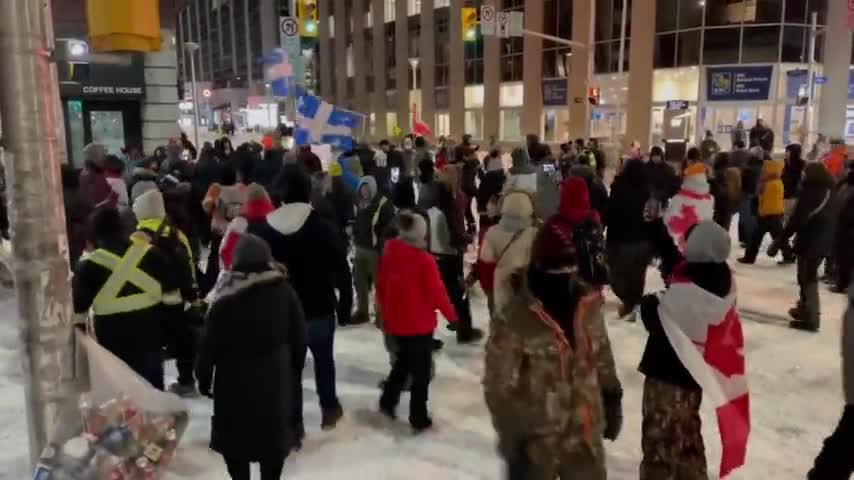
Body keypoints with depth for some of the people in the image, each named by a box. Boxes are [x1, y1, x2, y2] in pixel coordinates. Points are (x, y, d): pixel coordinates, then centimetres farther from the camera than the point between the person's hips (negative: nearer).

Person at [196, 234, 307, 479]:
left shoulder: (225, 302, -12)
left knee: (235, 438, 15)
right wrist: (293, 371, 15)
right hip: (276, 380, 2)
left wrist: (203, 378, 6)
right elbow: (300, 338, 1)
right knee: (274, 436, 17)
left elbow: (210, 346, -8)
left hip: (235, 383, -2)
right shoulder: (285, 292, -6)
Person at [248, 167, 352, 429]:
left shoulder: (260, 229, -2)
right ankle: (329, 407, 34)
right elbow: (342, 272, -9)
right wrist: (345, 306, 1)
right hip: (319, 309, -1)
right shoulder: (324, 228, -10)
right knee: (324, 358, 22)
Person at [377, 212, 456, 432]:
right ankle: (419, 419, 17)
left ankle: (387, 402, 32)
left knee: (402, 363, 27)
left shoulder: (388, 254, -3)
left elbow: (381, 286, 7)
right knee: (421, 371, 9)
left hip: (395, 322, 6)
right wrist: (451, 315, 1)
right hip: (420, 324, -6)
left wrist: (386, 312, 21)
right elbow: (437, 292, -16)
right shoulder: (425, 260, -21)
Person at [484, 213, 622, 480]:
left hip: (586, 433, 5)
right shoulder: (514, 319, -23)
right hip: (536, 440, -5)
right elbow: (500, 386, -17)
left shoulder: (588, 305, -6)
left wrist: (612, 401, 14)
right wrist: (512, 442, -13)